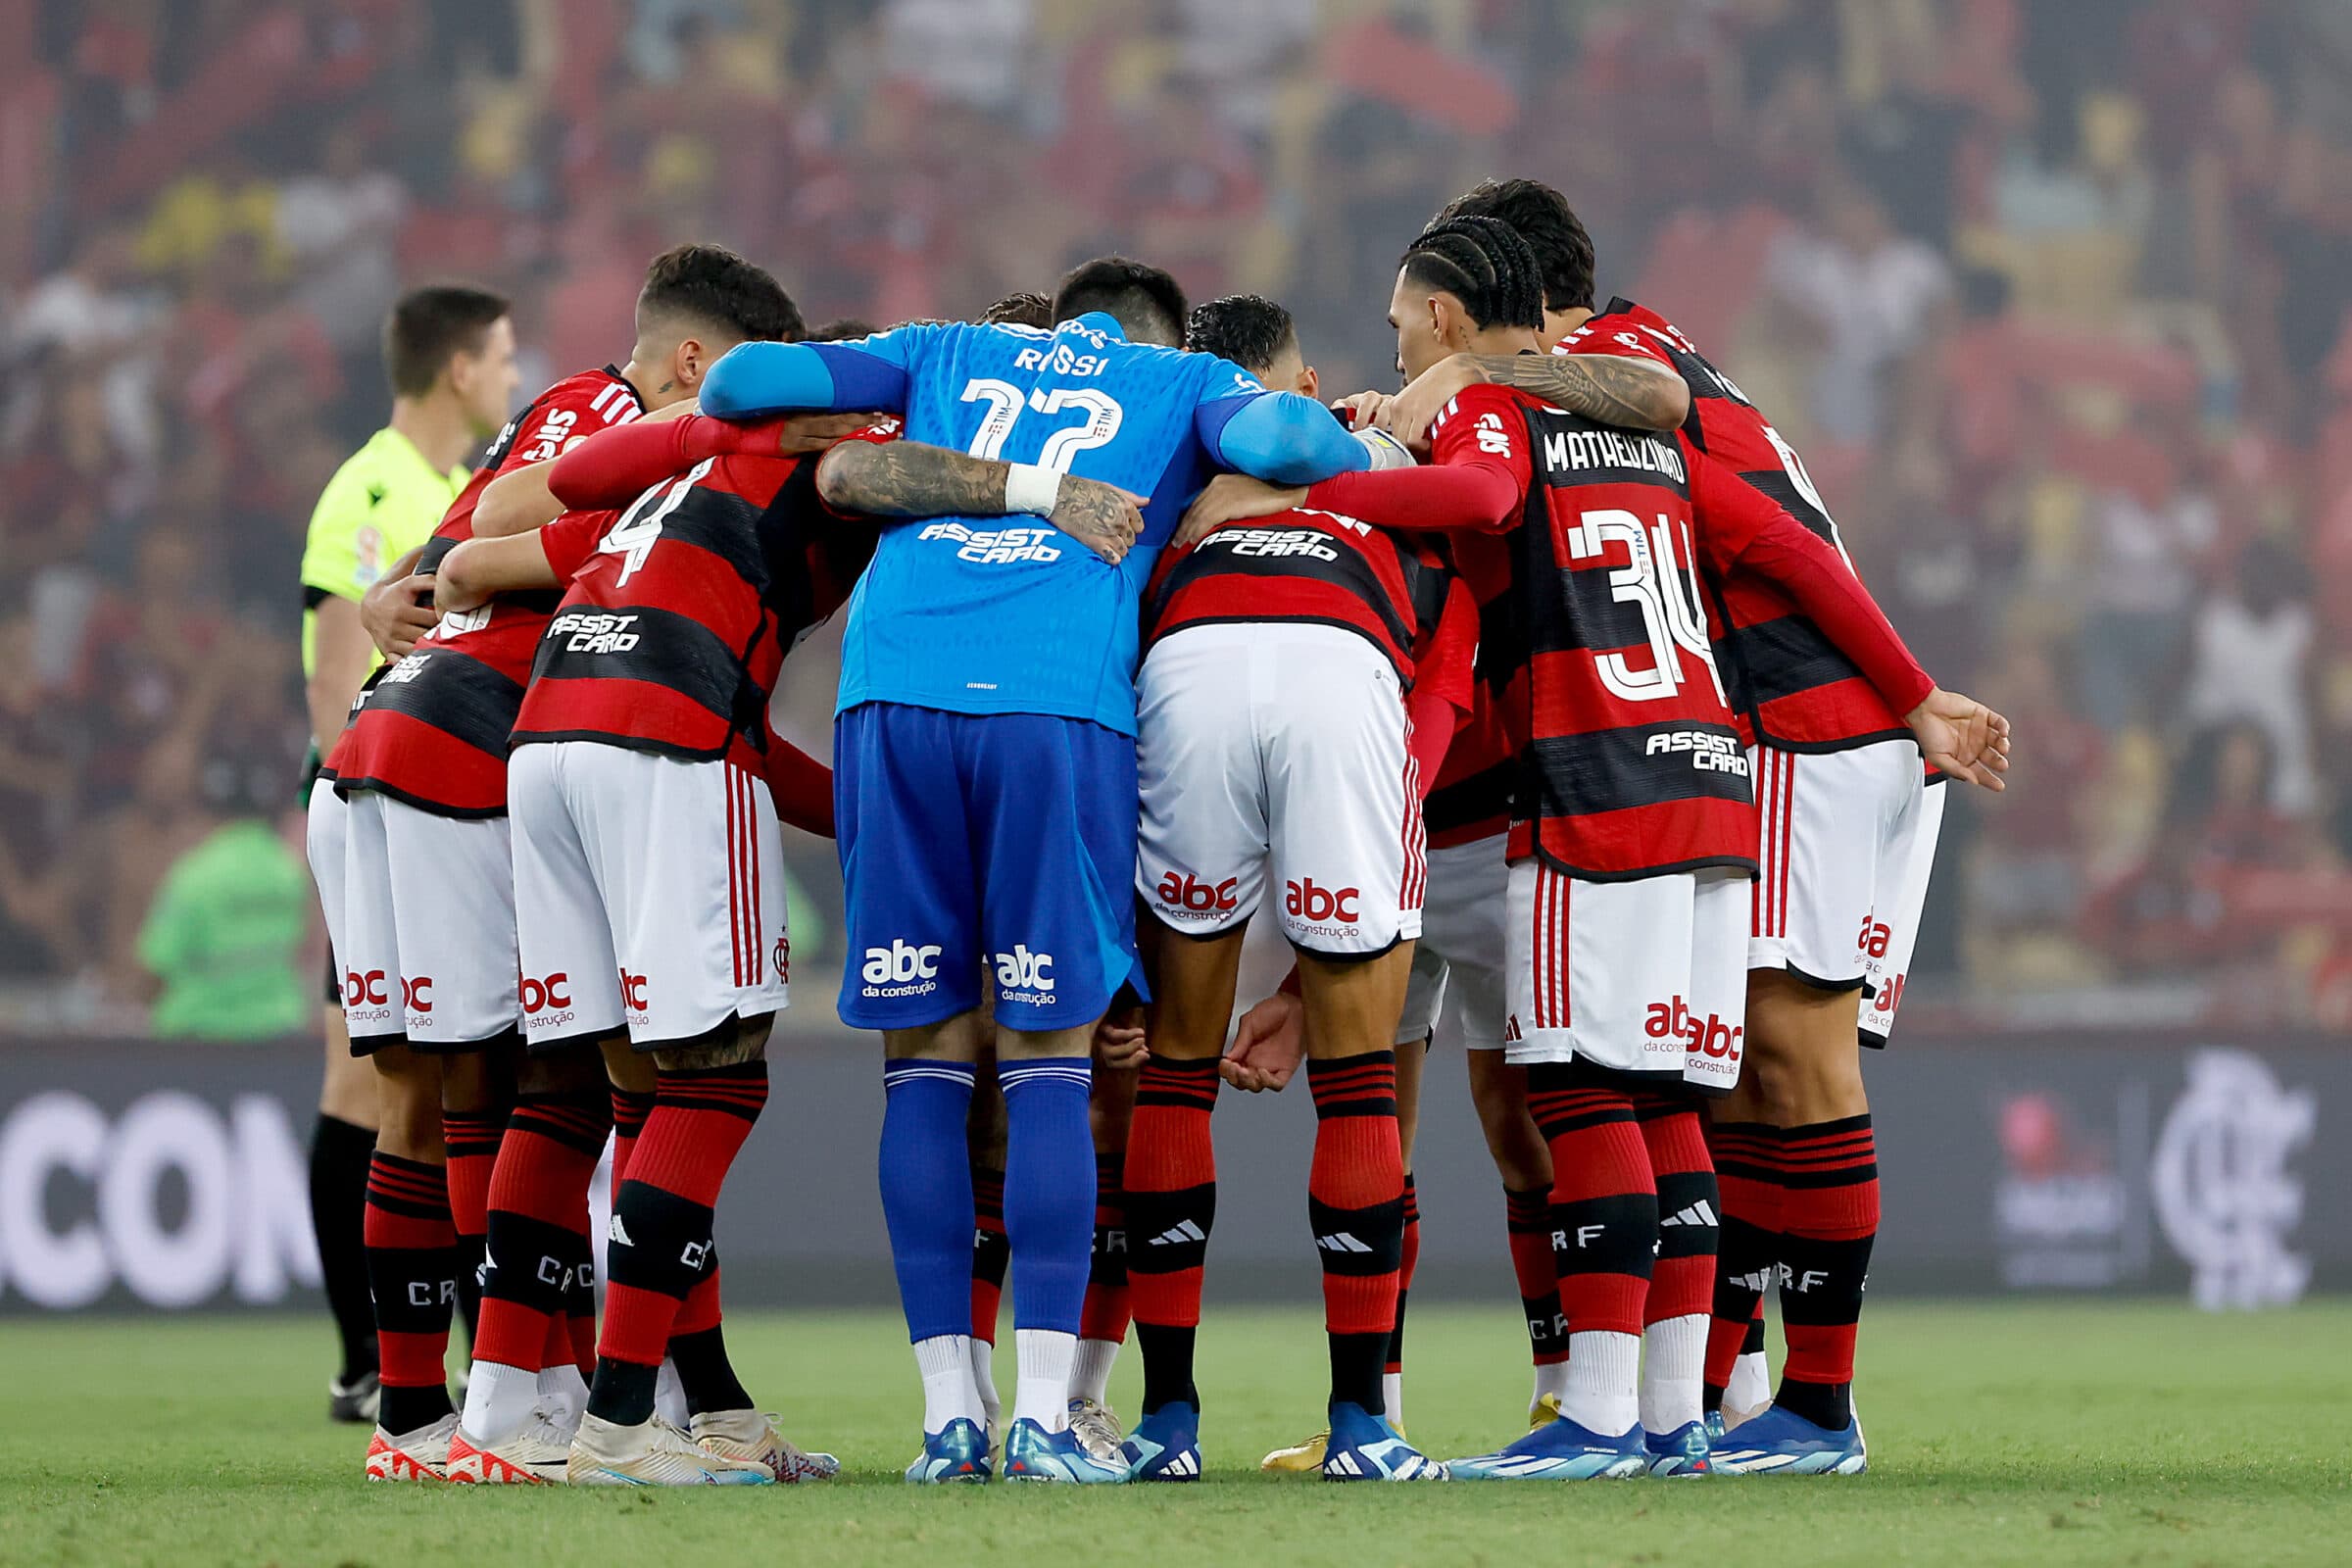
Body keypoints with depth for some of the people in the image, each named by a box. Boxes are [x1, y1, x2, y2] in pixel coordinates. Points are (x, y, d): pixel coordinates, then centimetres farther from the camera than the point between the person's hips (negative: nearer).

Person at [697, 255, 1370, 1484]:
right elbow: (1269, 434, 1)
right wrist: (1365, 462, 20)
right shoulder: (1182, 383, 23)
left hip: (895, 692, 2)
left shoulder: (950, 355, 28)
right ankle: (1042, 1416, -5)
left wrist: (721, 418, 42)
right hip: (1060, 702, -2)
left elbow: (748, 378, 20)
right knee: (1050, 1056, 2)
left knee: (926, 1056, 6)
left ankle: (948, 1414, 4)